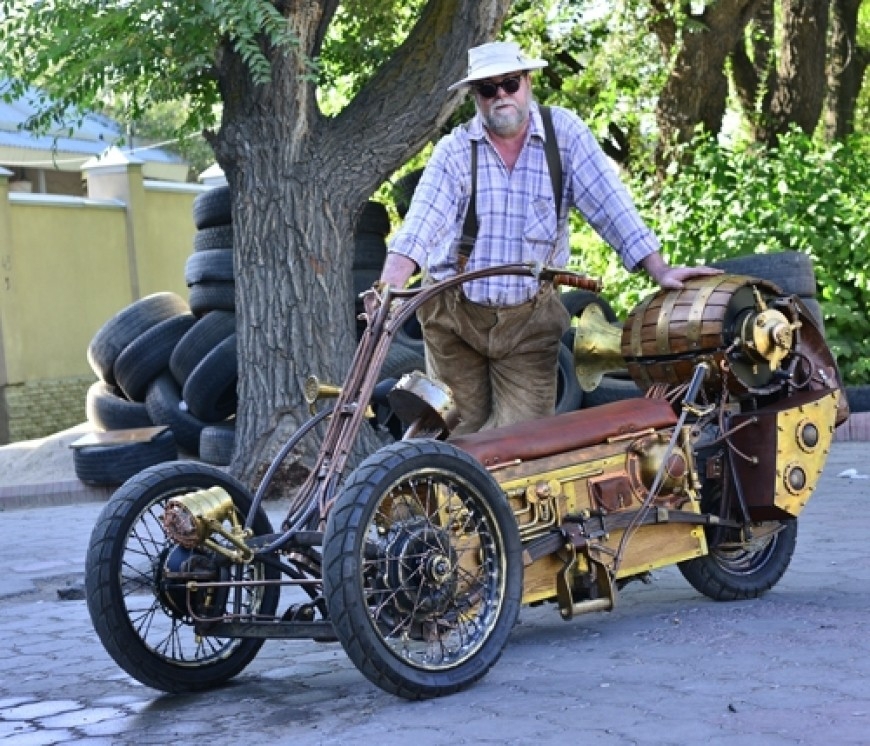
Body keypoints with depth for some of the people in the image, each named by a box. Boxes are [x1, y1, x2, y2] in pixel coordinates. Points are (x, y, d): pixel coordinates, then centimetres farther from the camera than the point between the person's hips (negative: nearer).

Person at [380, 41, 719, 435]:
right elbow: (420, 223, -18)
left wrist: (660, 271, -15)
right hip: (454, 314, 1)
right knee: (462, 433, 6)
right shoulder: (454, 150, -5)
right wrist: (386, 291, -34)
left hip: (529, 318, 0)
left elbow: (608, 204, -7)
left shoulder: (565, 132, -4)